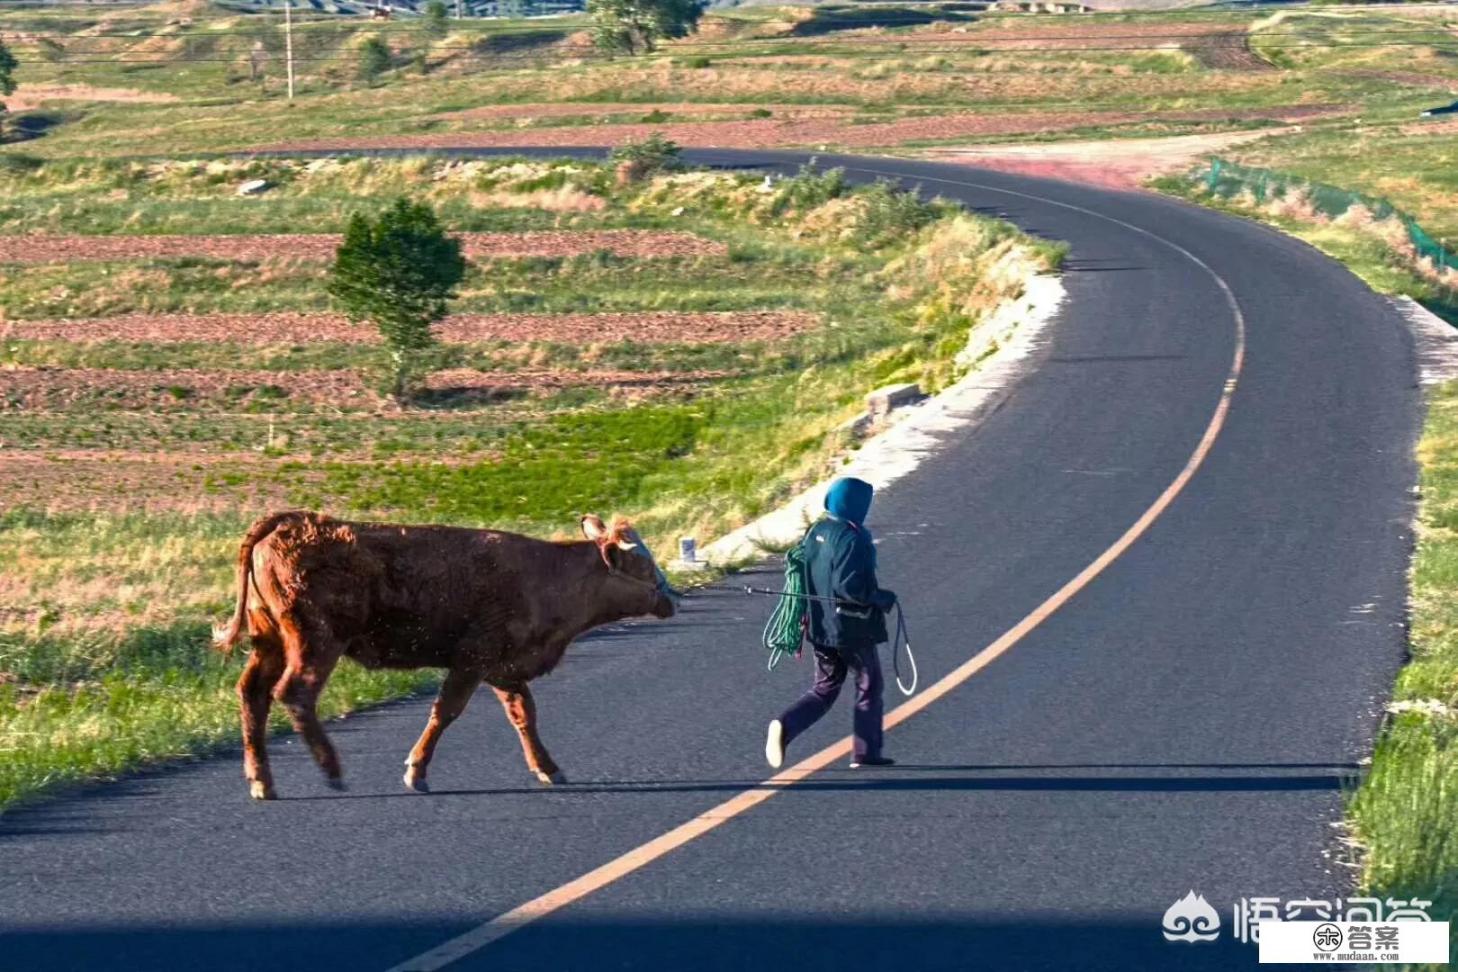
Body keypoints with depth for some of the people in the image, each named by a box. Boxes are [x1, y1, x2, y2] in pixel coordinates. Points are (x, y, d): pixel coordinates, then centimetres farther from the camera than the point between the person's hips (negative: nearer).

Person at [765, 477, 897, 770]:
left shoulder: (814, 533, 6)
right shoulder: (852, 539, -18)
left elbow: (798, 574, 12)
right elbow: (849, 587, -25)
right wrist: (884, 599, -12)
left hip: (819, 626, 7)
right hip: (852, 628, -7)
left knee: (824, 688, 14)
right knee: (869, 686, 10)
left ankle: (786, 726, -10)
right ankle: (866, 753, 13)